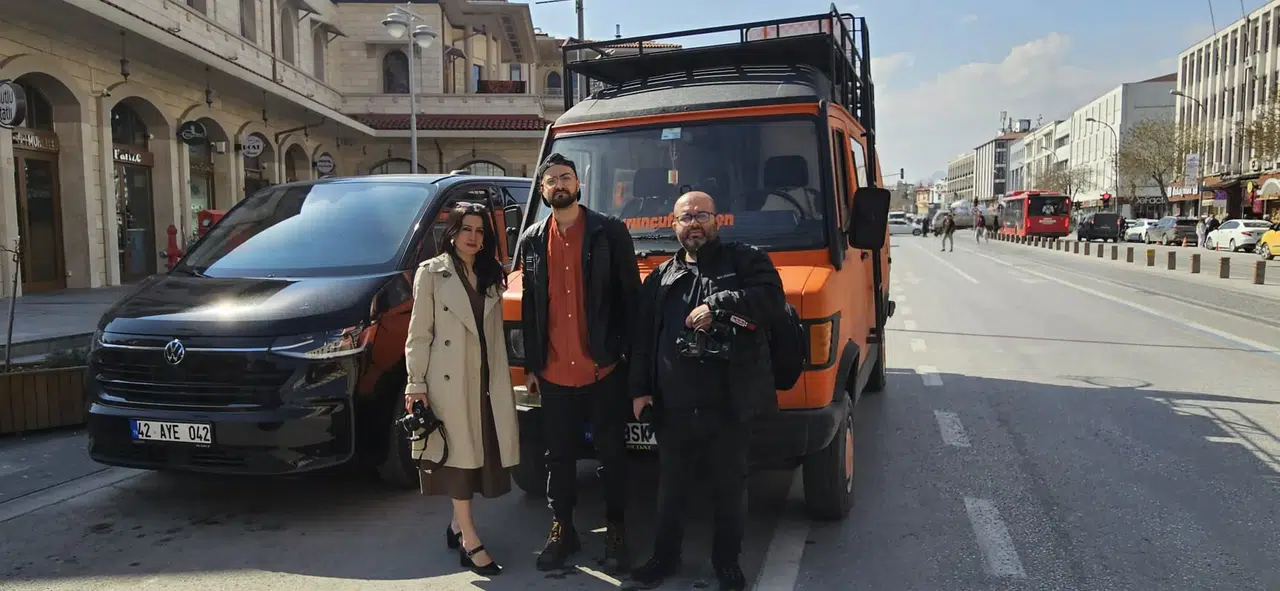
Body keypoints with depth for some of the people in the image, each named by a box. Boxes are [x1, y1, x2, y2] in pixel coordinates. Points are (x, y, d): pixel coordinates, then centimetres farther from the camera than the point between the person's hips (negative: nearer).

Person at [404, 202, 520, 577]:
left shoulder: (491, 277, 14)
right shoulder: (431, 273, 0)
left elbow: (496, 334, 13)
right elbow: (418, 334, -4)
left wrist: (501, 379, 6)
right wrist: (416, 385, -10)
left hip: (488, 380, 5)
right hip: (449, 379, -5)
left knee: (482, 454, 8)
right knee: (460, 457, -1)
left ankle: (458, 526, 25)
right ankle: (470, 542, 3)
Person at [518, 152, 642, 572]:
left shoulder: (611, 231, -1)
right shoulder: (532, 241, 10)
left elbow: (630, 296, -2)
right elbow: (529, 308, 12)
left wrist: (630, 355, -8)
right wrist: (530, 366, 9)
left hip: (604, 370, -3)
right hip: (554, 374, 3)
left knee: (612, 455, 8)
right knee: (559, 458, 13)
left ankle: (615, 532, 21)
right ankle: (562, 530, 27)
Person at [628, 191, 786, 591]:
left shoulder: (745, 261, 3)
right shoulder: (660, 278, 14)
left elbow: (772, 299, -15)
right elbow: (642, 338, 14)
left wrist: (717, 304, -20)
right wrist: (640, 389, 9)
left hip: (729, 405, -3)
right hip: (674, 407, 3)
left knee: (730, 488, 10)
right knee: (671, 487, 15)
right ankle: (665, 557, 32)